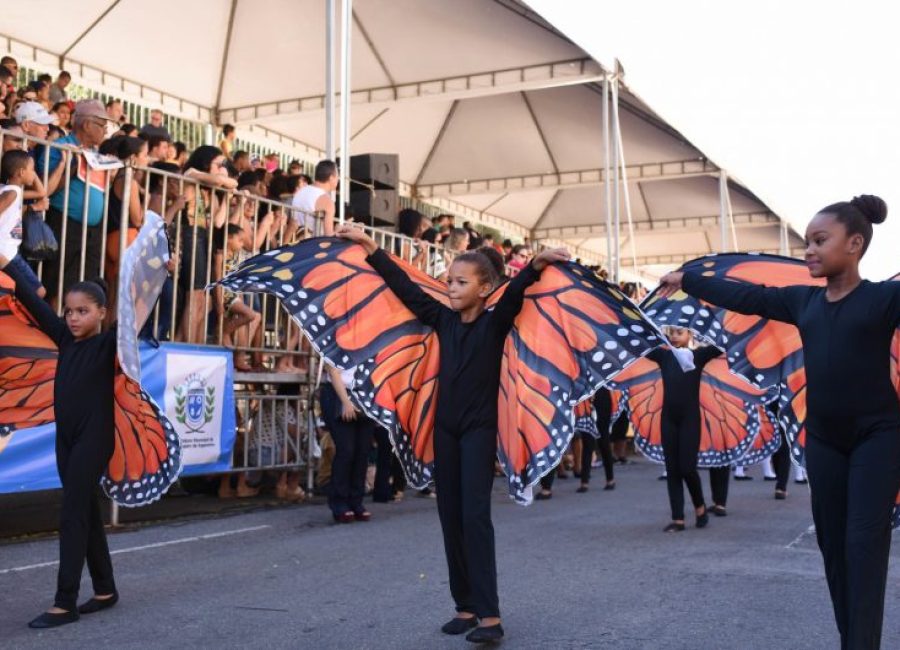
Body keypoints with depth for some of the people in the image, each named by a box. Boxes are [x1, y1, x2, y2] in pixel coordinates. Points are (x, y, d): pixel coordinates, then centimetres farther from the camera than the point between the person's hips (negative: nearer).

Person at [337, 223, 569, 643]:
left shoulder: (495, 323, -6)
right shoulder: (443, 319, 6)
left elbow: (514, 292, -24)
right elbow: (405, 287, 8)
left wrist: (537, 265, -42)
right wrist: (370, 247, 9)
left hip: (479, 428, -5)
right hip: (445, 428, 5)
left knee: (475, 515, -13)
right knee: (450, 518, 6)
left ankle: (489, 616, -12)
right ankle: (466, 606, 14)